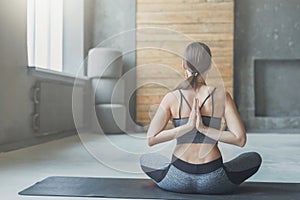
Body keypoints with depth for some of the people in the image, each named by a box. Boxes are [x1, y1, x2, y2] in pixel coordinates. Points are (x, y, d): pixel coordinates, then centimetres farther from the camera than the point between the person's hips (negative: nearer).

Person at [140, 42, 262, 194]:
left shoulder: (172, 98, -6)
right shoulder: (222, 96, -6)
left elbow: (151, 139, -10)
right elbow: (240, 139, -10)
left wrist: (187, 126, -11)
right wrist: (204, 128, -10)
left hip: (178, 180, 1)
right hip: (213, 182, 0)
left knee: (145, 159, 33)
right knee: (255, 158, 28)